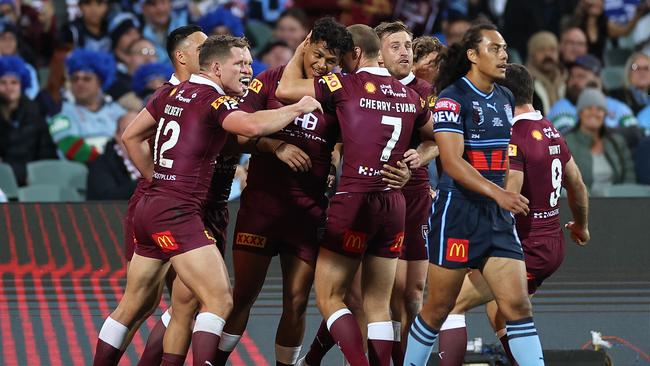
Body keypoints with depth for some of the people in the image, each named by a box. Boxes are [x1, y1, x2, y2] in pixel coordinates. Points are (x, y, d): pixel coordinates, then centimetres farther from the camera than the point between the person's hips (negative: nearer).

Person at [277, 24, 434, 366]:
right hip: (394, 204, 6)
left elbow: (286, 89, -5)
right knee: (378, 304, 10)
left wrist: (300, 51, 9)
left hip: (355, 200, -6)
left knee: (329, 298, 1)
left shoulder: (347, 84, -7)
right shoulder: (409, 95, 10)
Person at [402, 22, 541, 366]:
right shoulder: (452, 98, -11)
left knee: (518, 304, -4)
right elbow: (452, 162, -20)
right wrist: (498, 193, -30)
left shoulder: (505, 99, 11)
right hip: (458, 211, -6)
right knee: (439, 308, 4)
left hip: (498, 217, 6)